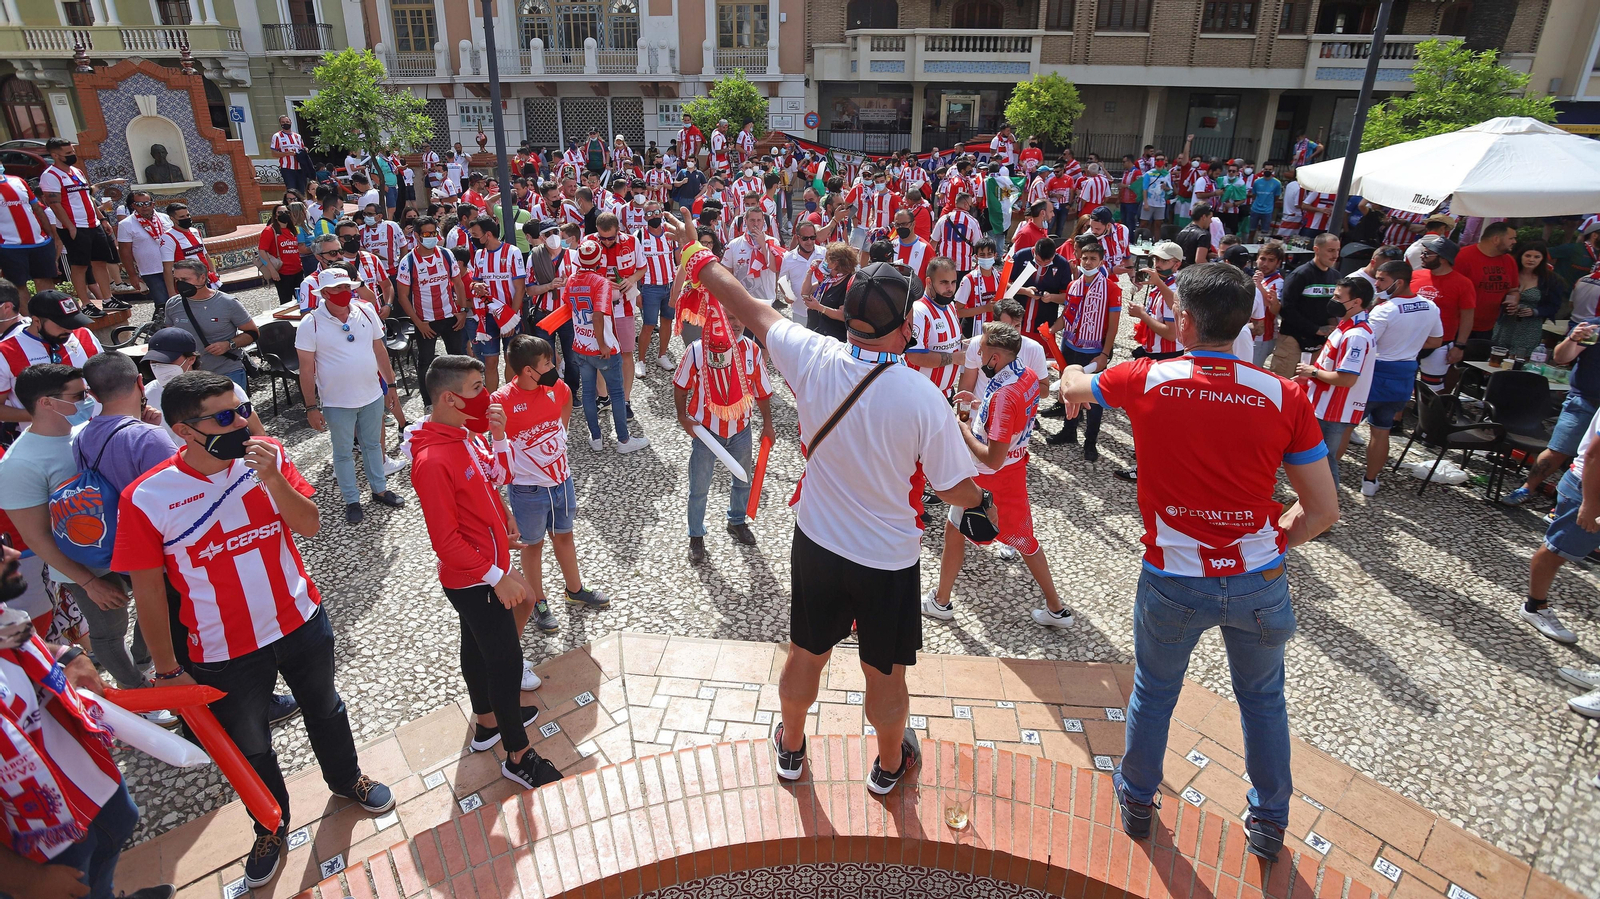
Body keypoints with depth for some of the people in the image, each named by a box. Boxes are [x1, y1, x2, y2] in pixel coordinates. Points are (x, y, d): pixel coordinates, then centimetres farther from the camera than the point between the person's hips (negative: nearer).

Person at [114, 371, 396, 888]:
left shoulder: (269, 458, -13)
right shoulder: (145, 499, -20)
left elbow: (309, 525, -15)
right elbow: (148, 591, -11)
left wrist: (272, 478, -32)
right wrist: (167, 670, -5)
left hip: (301, 623, 2)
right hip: (225, 653, -2)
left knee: (324, 710, 25)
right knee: (250, 749, 19)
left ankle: (346, 778, 54)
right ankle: (271, 825, 47)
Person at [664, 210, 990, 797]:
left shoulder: (813, 359, -18)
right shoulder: (922, 396, -26)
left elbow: (748, 308, -2)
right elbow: (953, 488, -14)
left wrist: (695, 254, 14)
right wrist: (984, 504, 10)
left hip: (817, 545, 3)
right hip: (889, 560, -3)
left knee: (806, 656, 25)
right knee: (885, 674, 20)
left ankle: (791, 748, 51)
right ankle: (889, 765, 47)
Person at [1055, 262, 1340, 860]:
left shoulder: (1145, 380, -12)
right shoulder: (1284, 396, -11)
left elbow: (1072, 388, 11)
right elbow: (1323, 509, -6)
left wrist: (1073, 374, 36)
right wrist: (1272, 543, 11)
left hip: (1174, 584, -1)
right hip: (1259, 585, 1)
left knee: (1153, 693, 22)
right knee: (1263, 699, 24)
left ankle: (1137, 800, 44)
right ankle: (1269, 823, 44)